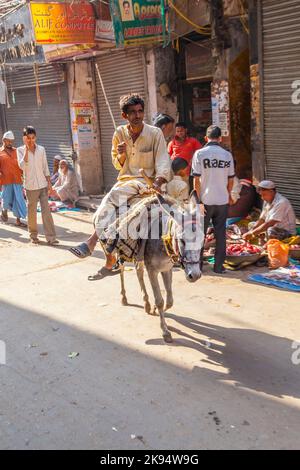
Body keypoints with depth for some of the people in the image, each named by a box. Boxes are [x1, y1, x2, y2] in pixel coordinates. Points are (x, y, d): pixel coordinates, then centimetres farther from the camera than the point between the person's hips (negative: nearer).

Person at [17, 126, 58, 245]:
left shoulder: (41, 149, 6)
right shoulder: (20, 150, -1)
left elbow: (45, 167, 10)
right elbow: (22, 166, -17)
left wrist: (49, 183, 5)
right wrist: (27, 150, -17)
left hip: (43, 185, 2)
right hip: (30, 186, -2)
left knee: (46, 210, -4)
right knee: (32, 212, 6)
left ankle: (50, 237, -4)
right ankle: (33, 236, 20)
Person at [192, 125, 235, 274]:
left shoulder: (200, 153, -7)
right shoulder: (227, 154, 3)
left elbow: (196, 179, -9)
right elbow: (231, 179, 8)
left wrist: (198, 198, -3)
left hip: (205, 200, -2)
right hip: (222, 200, 2)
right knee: (220, 233, 9)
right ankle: (219, 266, 12)